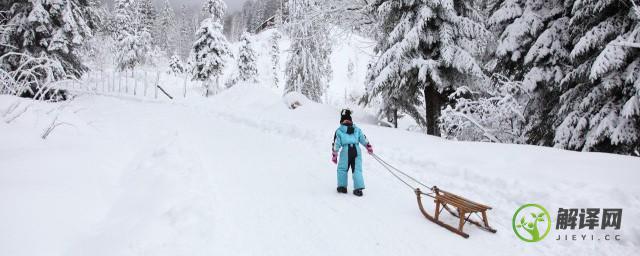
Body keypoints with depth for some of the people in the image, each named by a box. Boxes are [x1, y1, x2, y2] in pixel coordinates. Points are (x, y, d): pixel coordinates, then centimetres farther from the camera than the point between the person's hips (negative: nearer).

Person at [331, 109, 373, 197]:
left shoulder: (339, 131, 7)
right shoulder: (357, 129, 15)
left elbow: (336, 144, 5)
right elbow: (364, 140, 16)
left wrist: (334, 155, 10)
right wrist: (369, 148, 29)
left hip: (345, 151, -2)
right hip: (356, 150, 2)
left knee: (342, 169, 13)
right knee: (357, 169, 5)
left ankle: (342, 187, 14)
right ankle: (358, 188, -2)